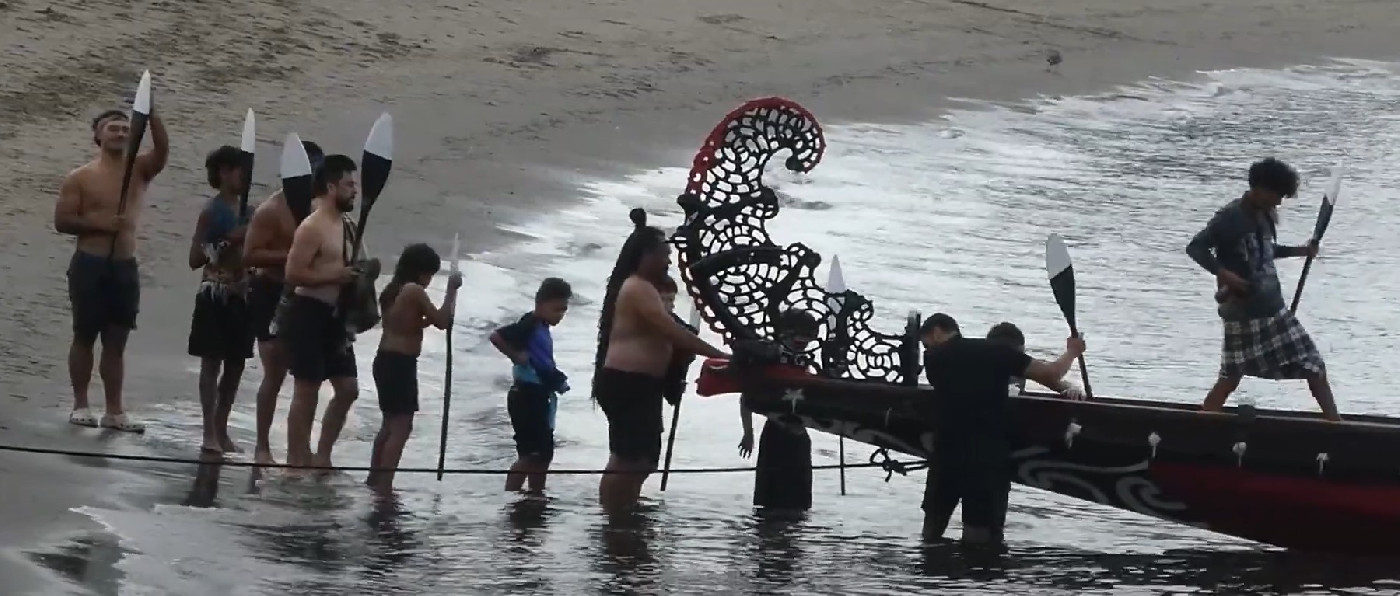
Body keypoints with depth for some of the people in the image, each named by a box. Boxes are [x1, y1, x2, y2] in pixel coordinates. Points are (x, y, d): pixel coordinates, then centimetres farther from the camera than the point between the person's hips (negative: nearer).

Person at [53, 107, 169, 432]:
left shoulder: (140, 169, 7)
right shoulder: (80, 177, -1)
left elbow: (162, 151, -13)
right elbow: (62, 221, -4)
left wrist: (151, 115, -25)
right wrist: (99, 224, -16)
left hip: (125, 267, 3)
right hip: (89, 265, -3)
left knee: (116, 342, 5)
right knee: (84, 336, 3)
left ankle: (114, 410, 6)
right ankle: (80, 405, 10)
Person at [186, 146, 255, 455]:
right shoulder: (211, 211, -8)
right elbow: (195, 259, -14)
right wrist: (228, 241, -23)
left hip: (240, 296, 7)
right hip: (215, 296, -7)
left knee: (235, 365, 10)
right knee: (211, 362, -3)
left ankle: (221, 430, 18)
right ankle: (210, 433, -1)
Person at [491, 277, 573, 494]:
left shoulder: (542, 329, 12)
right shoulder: (529, 326, -16)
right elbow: (496, 336, -27)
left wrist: (559, 380, 9)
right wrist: (516, 356, -21)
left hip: (539, 398, 10)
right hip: (526, 397, -10)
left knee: (543, 453, 15)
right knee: (531, 454, -11)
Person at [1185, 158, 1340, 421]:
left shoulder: (1266, 215, 10)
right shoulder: (1230, 217, -15)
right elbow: (1195, 248, -19)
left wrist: (1300, 251, 20)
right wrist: (1224, 273, -30)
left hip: (1274, 309, 8)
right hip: (1242, 313, -8)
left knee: (1314, 367, 4)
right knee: (1231, 378, -1)